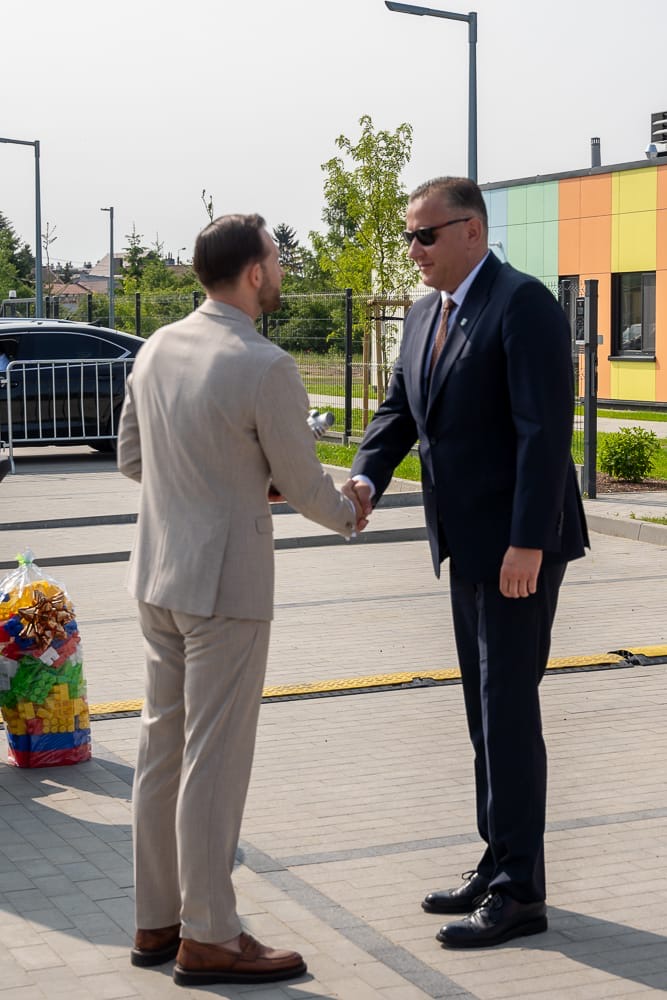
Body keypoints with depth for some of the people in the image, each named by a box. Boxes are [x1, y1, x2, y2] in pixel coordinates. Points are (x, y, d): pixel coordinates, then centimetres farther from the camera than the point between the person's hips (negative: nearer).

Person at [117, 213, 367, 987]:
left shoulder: (157, 350, 5)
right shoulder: (265, 369, -17)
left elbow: (131, 458, 14)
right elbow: (303, 486, -8)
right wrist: (346, 515, 13)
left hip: (158, 574, 8)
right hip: (224, 582, -8)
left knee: (163, 748, 14)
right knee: (215, 758, -1)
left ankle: (157, 921, 23)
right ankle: (208, 938, 8)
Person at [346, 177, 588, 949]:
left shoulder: (523, 304, -15)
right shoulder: (425, 316, 13)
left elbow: (545, 427, -21)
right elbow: (399, 410, 13)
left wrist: (528, 542, -24)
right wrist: (366, 479, -7)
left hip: (519, 543, -9)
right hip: (468, 541, 9)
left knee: (508, 707, -6)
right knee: (486, 708, 14)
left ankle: (519, 892, 3)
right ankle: (499, 865, 25)